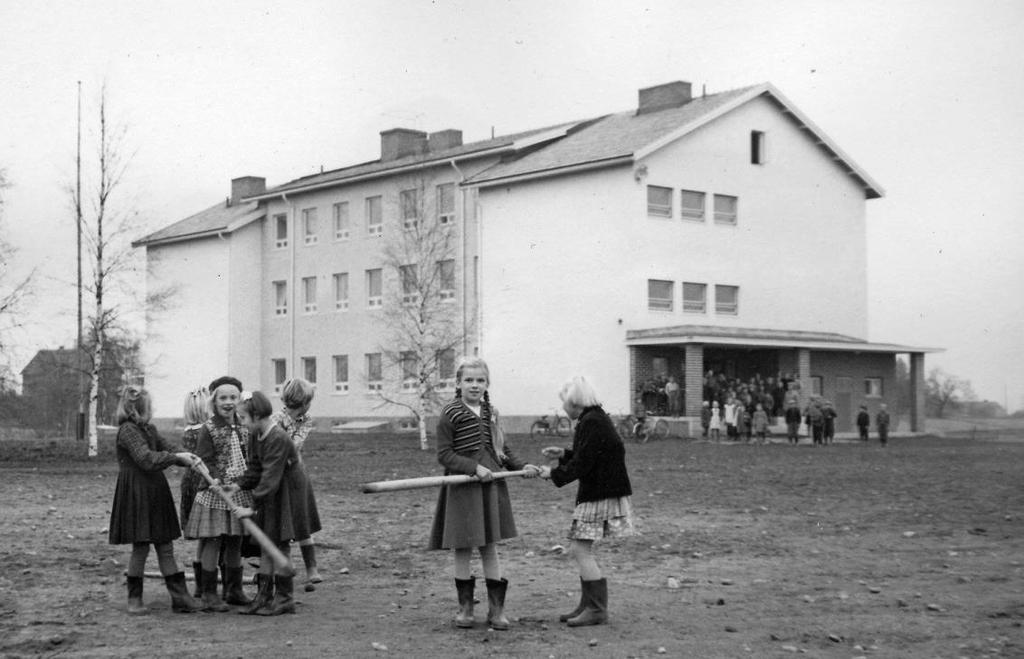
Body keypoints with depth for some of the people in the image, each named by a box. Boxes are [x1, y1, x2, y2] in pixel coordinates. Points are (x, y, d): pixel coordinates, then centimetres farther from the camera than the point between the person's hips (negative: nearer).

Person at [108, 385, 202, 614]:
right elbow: (146, 459, -23)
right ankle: (134, 598, 11)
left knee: (166, 547, 7)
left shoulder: (149, 430, 15)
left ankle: (180, 597, 7)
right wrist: (177, 457, -20)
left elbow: (167, 448, 12)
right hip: (136, 494, -9)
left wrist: (187, 458, -7)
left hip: (155, 494, 9)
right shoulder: (128, 430, -14)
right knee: (140, 548, -2)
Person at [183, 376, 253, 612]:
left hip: (240, 492, 6)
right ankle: (209, 594, 5)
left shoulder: (243, 428, 10)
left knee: (235, 543, 12)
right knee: (212, 542, -3)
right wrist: (218, 481, -24)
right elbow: (204, 461, -12)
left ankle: (234, 590, 22)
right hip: (215, 493, -6)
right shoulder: (208, 429, -8)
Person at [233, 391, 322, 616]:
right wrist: (238, 485, -9)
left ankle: (285, 598, 8)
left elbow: (270, 477, -27)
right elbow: (255, 469, 7)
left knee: (281, 545, -2)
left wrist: (253, 507, -25)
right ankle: (265, 595, 15)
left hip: (287, 494, -9)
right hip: (271, 496, 9)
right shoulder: (256, 435, 0)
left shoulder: (278, 439, -27)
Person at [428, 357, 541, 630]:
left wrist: (522, 466, 4)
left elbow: (502, 449, 19)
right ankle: (465, 606, 18)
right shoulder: (450, 414, -8)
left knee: (490, 547, 8)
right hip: (462, 489, -5)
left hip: (491, 486, 5)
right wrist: (474, 468, -21)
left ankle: (496, 608, 13)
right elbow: (444, 455, -11)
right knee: (463, 548, 5)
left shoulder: (490, 413, 10)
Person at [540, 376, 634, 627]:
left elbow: (582, 464, -20)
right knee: (582, 550, 15)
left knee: (581, 550, -8)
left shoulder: (591, 423, -18)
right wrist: (564, 454, 23)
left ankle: (597, 610, -4)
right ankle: (588, 606, 21)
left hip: (599, 496, -10)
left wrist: (554, 474, -7)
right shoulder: (597, 418, 13)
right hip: (598, 491, 10)